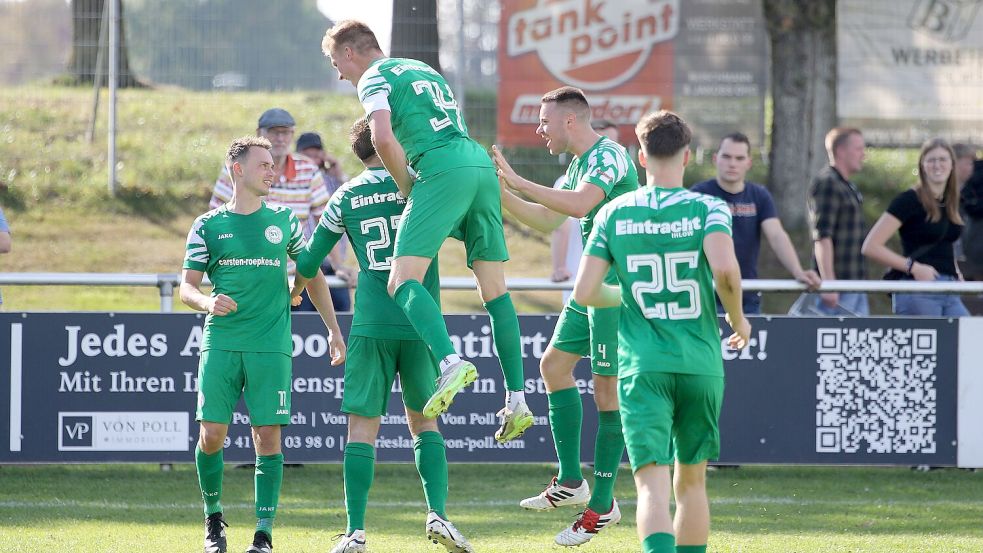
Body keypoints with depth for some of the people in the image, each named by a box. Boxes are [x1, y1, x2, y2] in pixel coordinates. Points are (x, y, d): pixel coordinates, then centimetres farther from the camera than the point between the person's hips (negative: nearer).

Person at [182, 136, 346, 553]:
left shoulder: (284, 222, 11)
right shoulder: (208, 226, 7)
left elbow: (312, 275, 20)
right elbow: (187, 287, 5)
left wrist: (333, 329, 16)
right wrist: (207, 302, -17)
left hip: (271, 345, 0)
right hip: (221, 342, 0)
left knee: (268, 436, -5)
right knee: (212, 434, -5)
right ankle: (213, 517, 17)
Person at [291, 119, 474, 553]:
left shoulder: (347, 197, 8)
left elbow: (310, 260, 15)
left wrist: (296, 288, 37)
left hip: (371, 324, 0)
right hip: (420, 323, 0)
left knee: (362, 425, 2)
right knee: (424, 421, 13)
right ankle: (438, 512, -4)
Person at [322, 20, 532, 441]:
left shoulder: (374, 78, 4)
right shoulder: (423, 69, 29)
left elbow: (383, 139, -13)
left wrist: (406, 187, 0)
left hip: (443, 172, -8)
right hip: (481, 164, 8)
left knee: (403, 282, -12)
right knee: (495, 290, 8)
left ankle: (451, 363, -37)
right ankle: (516, 401, 3)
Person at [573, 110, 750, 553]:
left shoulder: (614, 214, 4)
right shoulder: (707, 209, -1)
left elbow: (585, 293, 2)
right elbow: (725, 269, -19)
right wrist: (738, 319, 0)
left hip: (642, 367, -1)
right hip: (701, 364, 1)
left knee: (653, 485, -12)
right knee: (692, 480, 18)